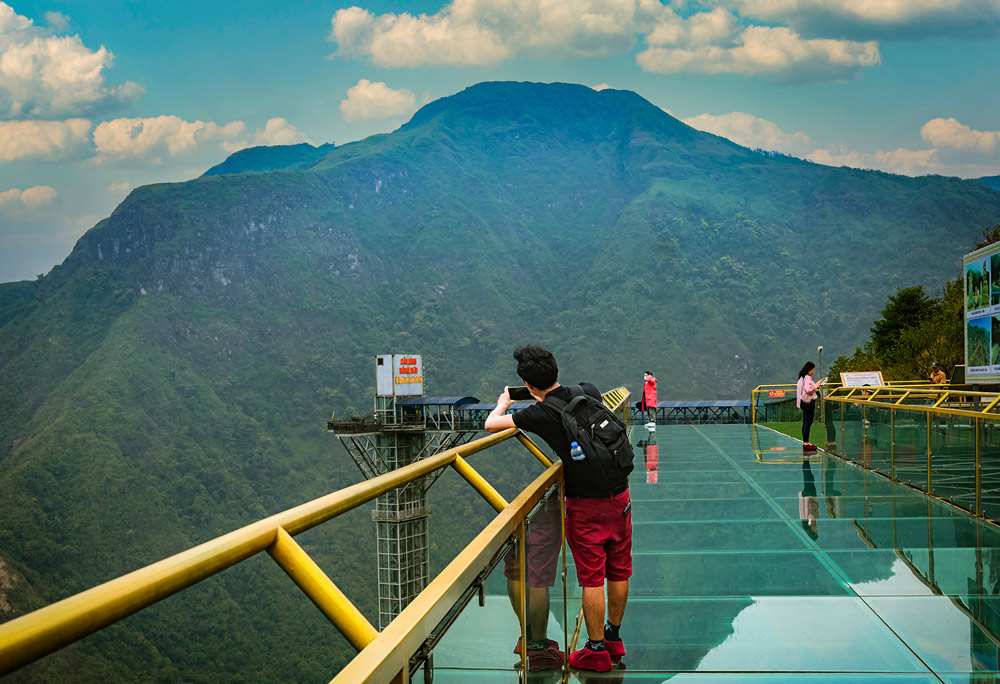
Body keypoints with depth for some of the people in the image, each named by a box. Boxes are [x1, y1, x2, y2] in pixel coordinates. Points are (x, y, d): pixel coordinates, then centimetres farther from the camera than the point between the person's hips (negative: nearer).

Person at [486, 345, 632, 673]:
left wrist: (503, 404, 14)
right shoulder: (589, 392, 0)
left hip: (586, 506, -6)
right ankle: (614, 638, 31)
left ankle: (596, 649, 13)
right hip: (620, 497, 6)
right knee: (619, 572, 15)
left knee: (592, 578, 4)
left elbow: (490, 425, -8)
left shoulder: (540, 415, -15)